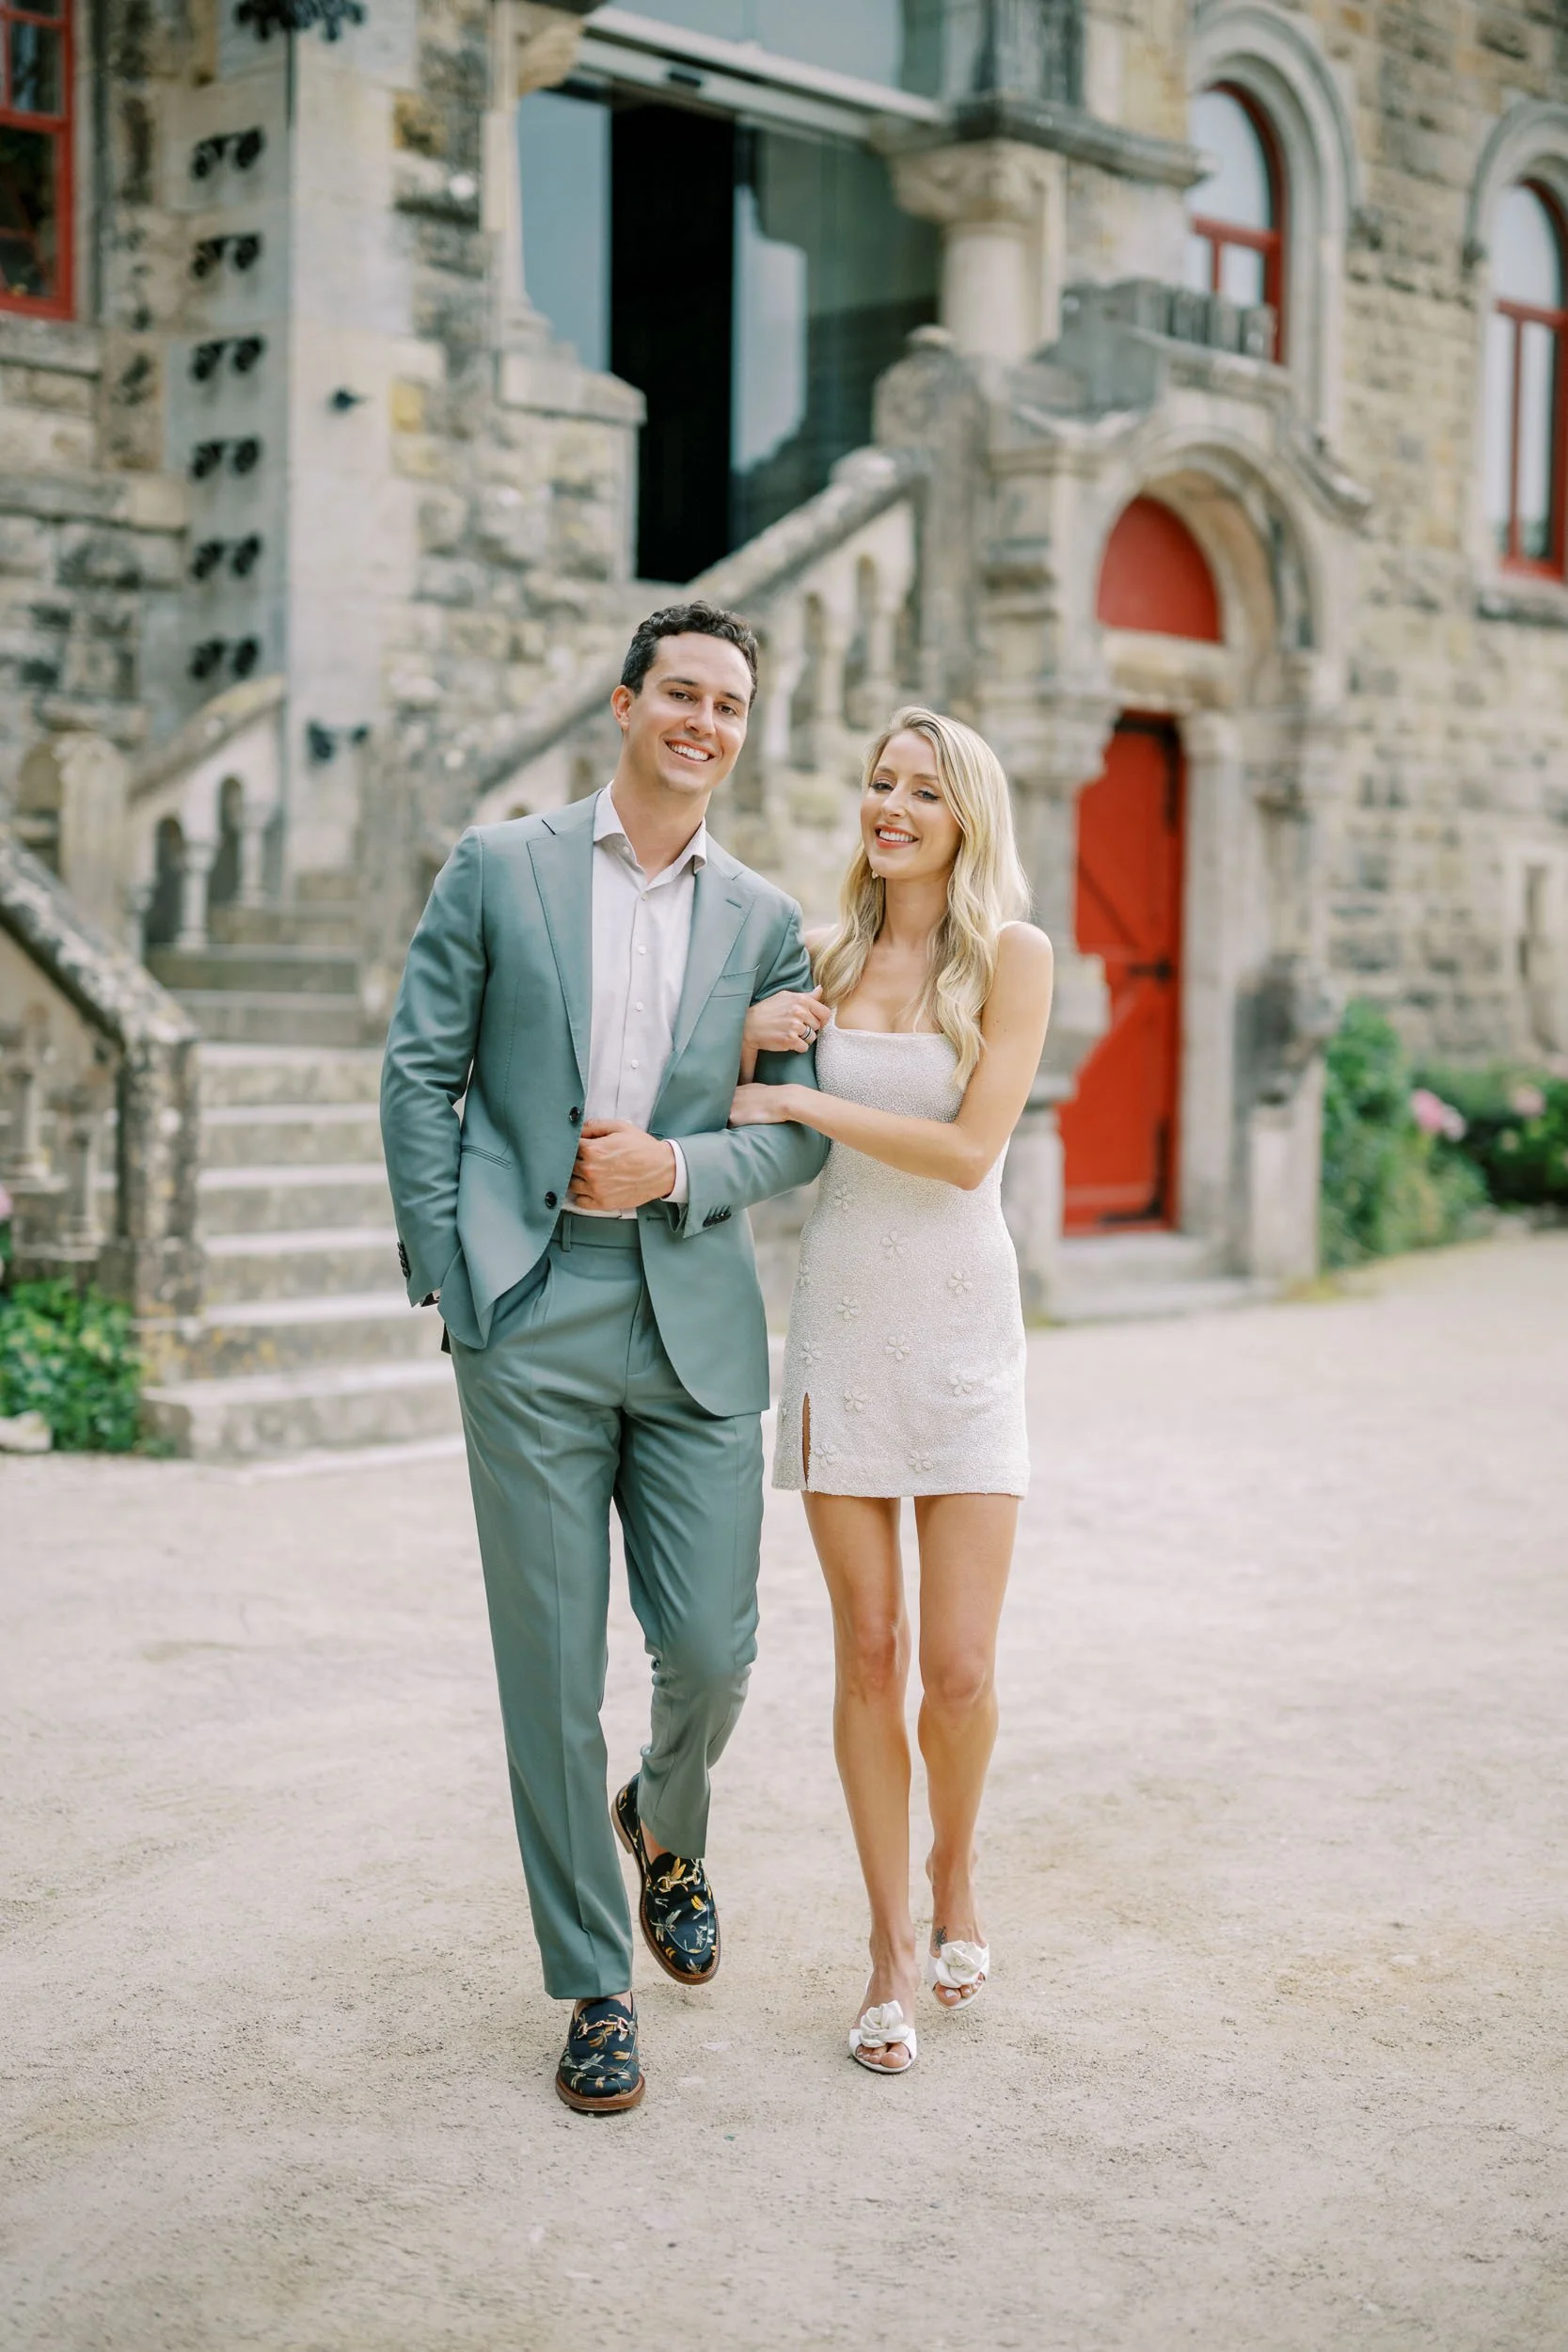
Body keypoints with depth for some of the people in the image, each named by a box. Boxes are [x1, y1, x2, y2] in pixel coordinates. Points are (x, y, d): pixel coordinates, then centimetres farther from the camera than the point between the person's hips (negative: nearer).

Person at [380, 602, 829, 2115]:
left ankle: (667, 1825, 37)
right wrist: (443, 1269, -3)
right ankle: (593, 1987, 17)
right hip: (531, 1322, -2)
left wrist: (678, 1169, -9)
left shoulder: (764, 923, 11)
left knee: (712, 1649, 1)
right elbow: (419, 1071, 4)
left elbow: (801, 1131, 10)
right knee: (552, 1669, 2)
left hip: (697, 1323, 2)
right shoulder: (498, 869, 5)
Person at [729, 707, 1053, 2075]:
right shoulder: (826, 954, 8)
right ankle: (894, 1949, 18)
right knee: (868, 1655, 4)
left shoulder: (1012, 954, -4)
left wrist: (804, 1101, -12)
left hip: (962, 1335, -3)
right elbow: (746, 1129, 17)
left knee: (961, 1669, -3)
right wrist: (752, 1041, -2)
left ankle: (956, 1869, 29)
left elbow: (969, 1149, -14)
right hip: (839, 1328, 3)